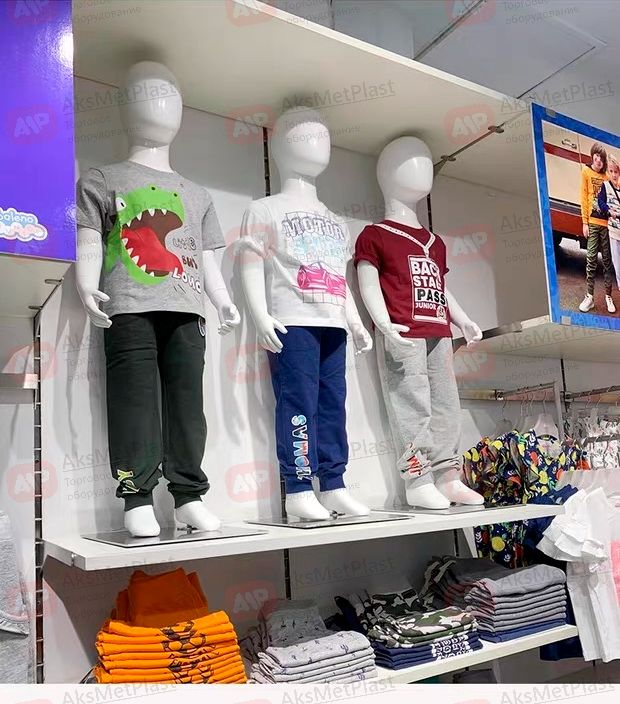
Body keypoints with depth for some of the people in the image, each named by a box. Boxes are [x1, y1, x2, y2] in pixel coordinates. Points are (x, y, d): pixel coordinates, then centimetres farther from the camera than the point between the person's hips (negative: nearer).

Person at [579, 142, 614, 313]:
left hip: (607, 222, 2)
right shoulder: (586, 172, 2)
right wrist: (585, 222, -3)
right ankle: (590, 296, 7)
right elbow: (584, 198, 0)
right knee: (591, 259, 0)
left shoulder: (607, 175, 6)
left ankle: (608, 296, 15)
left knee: (607, 259, 7)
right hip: (593, 222, -2)